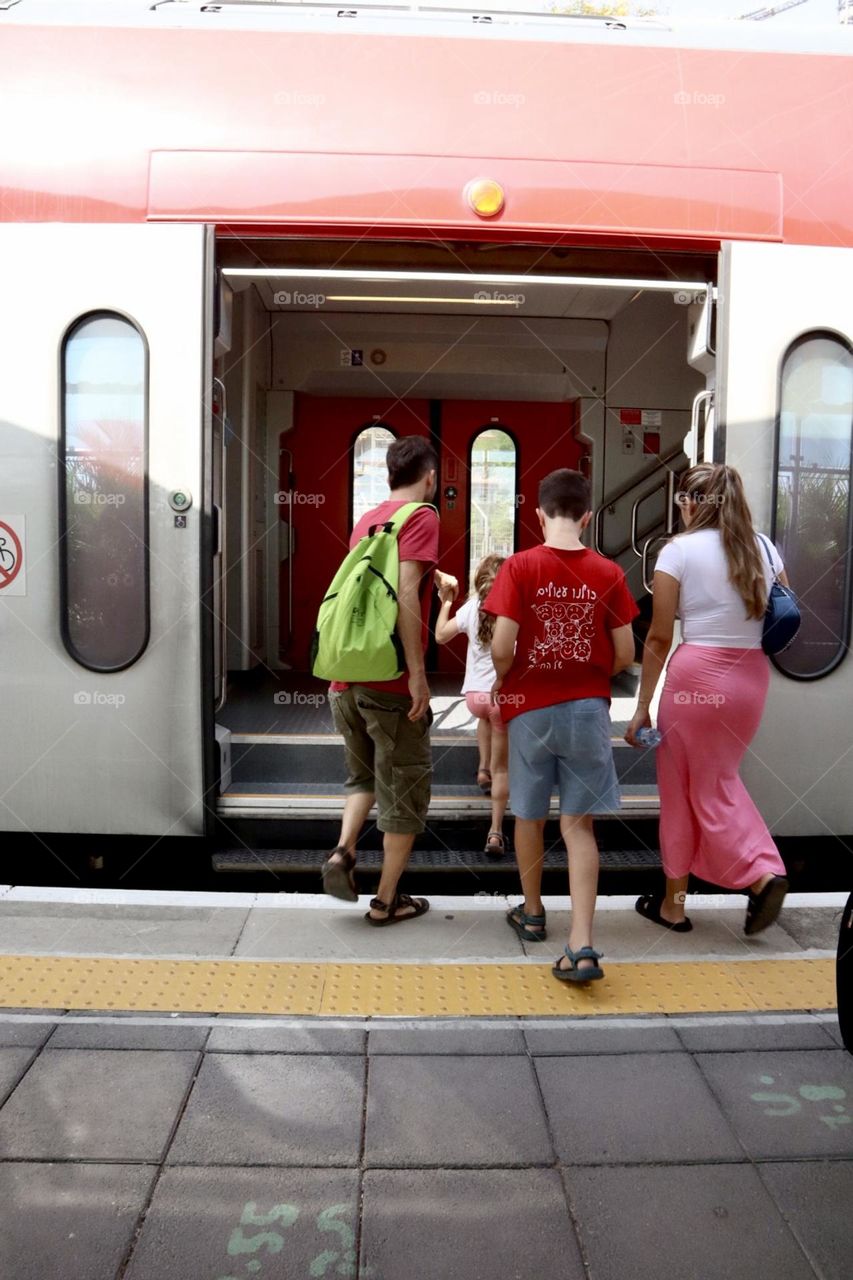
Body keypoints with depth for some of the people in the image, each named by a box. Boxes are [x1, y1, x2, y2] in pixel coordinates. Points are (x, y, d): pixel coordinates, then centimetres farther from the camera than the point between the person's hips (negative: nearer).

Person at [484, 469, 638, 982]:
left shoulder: (520, 566, -9)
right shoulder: (608, 572, -3)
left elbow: (501, 647, -14)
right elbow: (624, 656, -1)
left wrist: (501, 683, 6)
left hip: (531, 708, -1)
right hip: (588, 709, 1)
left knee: (530, 816, 17)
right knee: (579, 824, 5)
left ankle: (532, 913, 35)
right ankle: (582, 945, -4)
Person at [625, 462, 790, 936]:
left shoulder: (680, 550, -7)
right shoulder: (764, 547, 7)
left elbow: (660, 637, -8)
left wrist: (642, 705, -3)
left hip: (697, 675, -5)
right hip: (753, 675, 5)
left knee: (681, 789, 10)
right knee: (720, 781, 22)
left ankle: (674, 902, 22)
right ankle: (764, 874, 9)